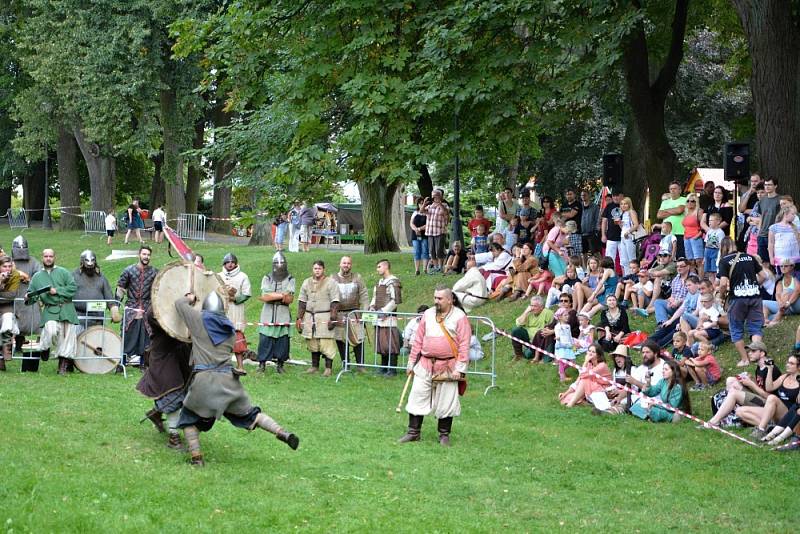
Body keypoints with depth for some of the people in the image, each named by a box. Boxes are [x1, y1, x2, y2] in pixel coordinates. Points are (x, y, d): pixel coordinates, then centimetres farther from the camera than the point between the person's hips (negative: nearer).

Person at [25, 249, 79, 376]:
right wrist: (28, 298, -7)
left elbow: (73, 287, 1)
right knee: (52, 330, -27)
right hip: (50, 311, -1)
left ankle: (63, 365, 6)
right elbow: (32, 294, 16)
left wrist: (57, 290, -8)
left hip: (66, 309, 1)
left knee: (67, 335, -3)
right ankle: (46, 348, 4)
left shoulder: (63, 272, 10)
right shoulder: (37, 277, 15)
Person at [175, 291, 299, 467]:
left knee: (189, 418, 15)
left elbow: (179, 304, 16)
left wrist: (189, 299, 39)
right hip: (228, 379, 4)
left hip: (203, 378, -4)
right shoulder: (230, 329, 15)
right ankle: (283, 433, 3)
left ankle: (196, 458, 3)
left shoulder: (199, 319, 4)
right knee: (249, 414, 17)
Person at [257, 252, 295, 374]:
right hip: (268, 315, 0)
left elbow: (289, 299, -7)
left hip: (283, 316, 0)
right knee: (264, 340, -4)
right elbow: (265, 296, -8)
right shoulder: (267, 278, 7)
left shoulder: (290, 279, 5)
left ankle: (280, 364, 9)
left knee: (283, 340, 0)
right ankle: (262, 364, 3)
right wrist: (282, 295, -13)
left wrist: (272, 296, -14)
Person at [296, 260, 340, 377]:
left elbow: (335, 303, -6)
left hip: (325, 317, -5)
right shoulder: (306, 283, 13)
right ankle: (314, 366, 18)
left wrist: (332, 318, -14)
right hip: (309, 317, 5)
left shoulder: (331, 283, -2)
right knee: (312, 343, 9)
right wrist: (299, 318, 9)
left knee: (326, 342, -8)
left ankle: (328, 367, -3)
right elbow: (302, 302, 16)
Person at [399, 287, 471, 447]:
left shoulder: (459, 317, -5)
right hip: (425, 364, 4)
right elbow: (418, 340, 12)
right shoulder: (428, 314, 8)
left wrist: (460, 367, -14)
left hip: (448, 366, -4)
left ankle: (444, 435, 16)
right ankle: (413, 432, 11)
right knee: (418, 396, 2)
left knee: (446, 402, 3)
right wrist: (411, 362, 10)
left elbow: (464, 344, -8)